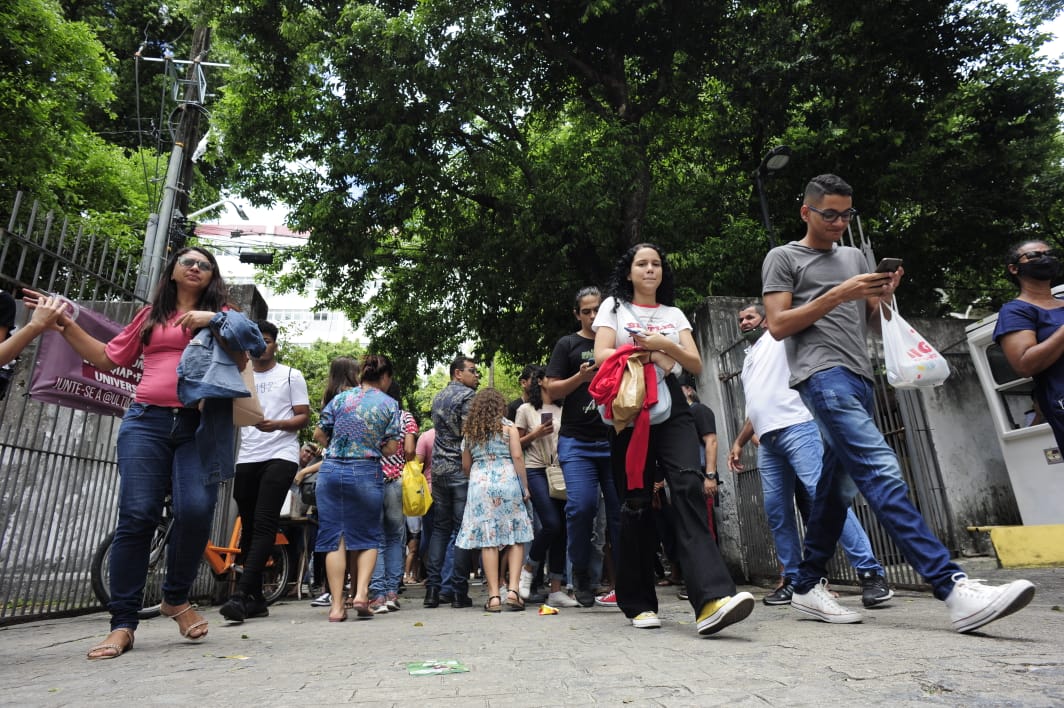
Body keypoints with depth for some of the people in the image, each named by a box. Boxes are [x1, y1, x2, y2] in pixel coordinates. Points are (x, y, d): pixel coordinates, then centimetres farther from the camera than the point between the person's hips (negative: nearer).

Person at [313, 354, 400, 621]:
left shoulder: (341, 398, 6)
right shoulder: (389, 404, 0)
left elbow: (319, 434, 7)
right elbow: (391, 448, -4)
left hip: (331, 471, 2)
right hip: (366, 474, -2)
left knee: (335, 538, 7)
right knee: (367, 537, 14)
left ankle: (336, 605, 7)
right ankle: (361, 592, 0)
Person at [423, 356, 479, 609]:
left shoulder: (438, 398, 18)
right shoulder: (467, 395, -7)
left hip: (439, 468, 7)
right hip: (461, 469, -7)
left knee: (439, 528, 12)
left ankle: (432, 589, 11)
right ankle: (459, 592, 2)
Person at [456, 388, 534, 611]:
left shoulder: (469, 431, 13)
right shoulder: (508, 427, 5)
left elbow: (465, 466, 14)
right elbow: (517, 456, -4)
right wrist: (525, 486, 1)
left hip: (479, 484, 2)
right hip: (507, 481, -2)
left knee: (487, 540, 2)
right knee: (515, 538, 5)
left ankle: (494, 595, 0)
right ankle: (513, 589, -5)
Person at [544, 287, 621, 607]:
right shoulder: (568, 344, 9)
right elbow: (552, 390, 4)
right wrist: (580, 377, -13)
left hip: (615, 439, 3)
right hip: (577, 440, -2)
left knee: (621, 509, -1)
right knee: (581, 505, -14)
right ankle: (581, 574, 9)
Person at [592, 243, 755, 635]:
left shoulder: (675, 314, 21)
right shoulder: (614, 306, 14)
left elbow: (696, 364, 9)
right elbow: (602, 356, -2)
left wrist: (665, 345, -8)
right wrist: (649, 353, -8)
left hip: (672, 407, 2)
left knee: (689, 486, -20)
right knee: (636, 501, -2)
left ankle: (712, 599, -30)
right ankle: (639, 603, 10)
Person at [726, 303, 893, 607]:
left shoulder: (780, 337, 11)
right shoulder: (748, 361, 30)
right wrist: (738, 442, 27)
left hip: (796, 428, -7)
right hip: (767, 442, 7)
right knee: (776, 512, 3)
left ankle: (870, 573, -12)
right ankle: (794, 580, 9)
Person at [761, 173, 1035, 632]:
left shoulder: (855, 257, 25)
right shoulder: (783, 258, 6)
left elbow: (874, 321, 25)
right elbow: (778, 326, -4)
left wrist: (884, 295, 3)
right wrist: (838, 294, -10)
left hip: (860, 378, 7)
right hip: (823, 375, -7)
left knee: (838, 487, 6)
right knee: (882, 472, -19)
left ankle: (808, 587, 15)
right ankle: (953, 588, -22)